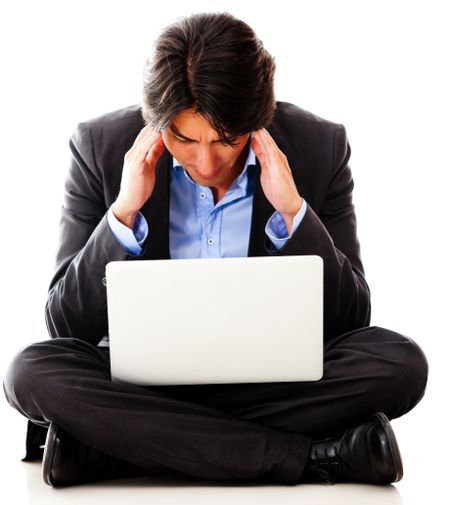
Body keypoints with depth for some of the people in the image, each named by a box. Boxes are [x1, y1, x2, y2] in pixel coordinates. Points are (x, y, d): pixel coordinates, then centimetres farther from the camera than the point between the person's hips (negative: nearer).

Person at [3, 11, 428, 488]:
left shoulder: (320, 146, -6)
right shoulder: (101, 146, -7)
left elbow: (349, 323, -6)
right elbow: (66, 328, -7)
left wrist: (293, 211, -19)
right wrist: (123, 212, -20)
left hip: (272, 384, 1)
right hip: (143, 382, 0)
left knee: (401, 363, -27)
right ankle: (306, 456, -25)